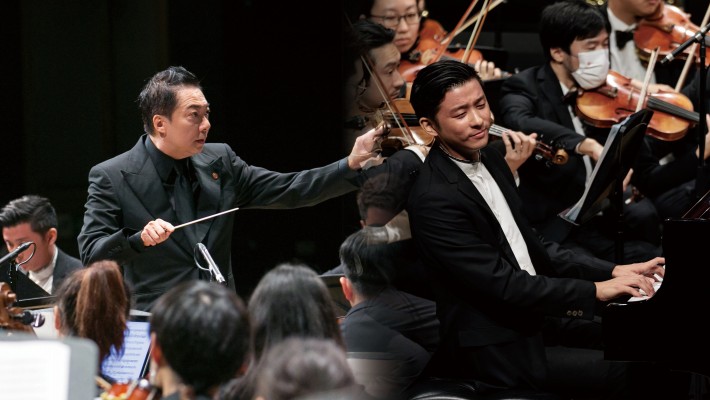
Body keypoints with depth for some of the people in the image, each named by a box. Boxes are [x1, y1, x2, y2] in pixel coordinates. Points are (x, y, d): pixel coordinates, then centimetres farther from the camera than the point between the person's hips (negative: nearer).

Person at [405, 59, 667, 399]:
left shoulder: (488, 159, 7)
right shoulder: (434, 201, -22)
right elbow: (502, 285, -23)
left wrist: (612, 272, 3)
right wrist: (595, 291, -19)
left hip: (529, 311, 9)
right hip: (498, 350, -9)